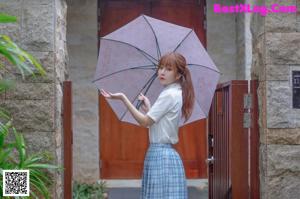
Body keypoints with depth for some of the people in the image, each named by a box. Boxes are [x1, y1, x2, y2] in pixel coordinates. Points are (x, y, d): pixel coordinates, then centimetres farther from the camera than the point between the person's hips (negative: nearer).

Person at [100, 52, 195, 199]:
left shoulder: (169, 95, -13)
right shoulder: (175, 93, 15)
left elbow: (145, 121, -13)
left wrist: (123, 98, -11)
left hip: (161, 156, -10)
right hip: (164, 154, 10)